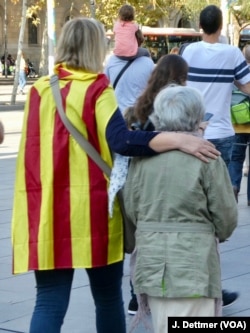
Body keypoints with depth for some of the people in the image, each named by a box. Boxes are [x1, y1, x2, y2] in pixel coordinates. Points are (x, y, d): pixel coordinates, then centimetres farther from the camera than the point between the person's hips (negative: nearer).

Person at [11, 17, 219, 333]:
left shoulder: (38, 91, 7)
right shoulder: (97, 90, -8)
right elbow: (122, 141, -24)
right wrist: (179, 139, -29)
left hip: (45, 212, 4)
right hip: (90, 211, -4)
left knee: (49, 303, 3)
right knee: (107, 297, 14)